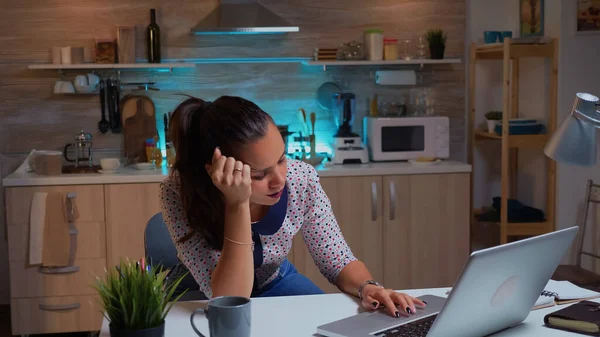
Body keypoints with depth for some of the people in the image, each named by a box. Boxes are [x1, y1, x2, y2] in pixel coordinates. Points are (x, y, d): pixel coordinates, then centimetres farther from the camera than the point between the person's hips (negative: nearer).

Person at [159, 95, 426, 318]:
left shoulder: (301, 179, -21)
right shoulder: (180, 193, -30)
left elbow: (338, 261, -8)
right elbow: (229, 301, -33)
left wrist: (366, 287, -29)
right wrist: (237, 204, -41)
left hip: (275, 284, 3)